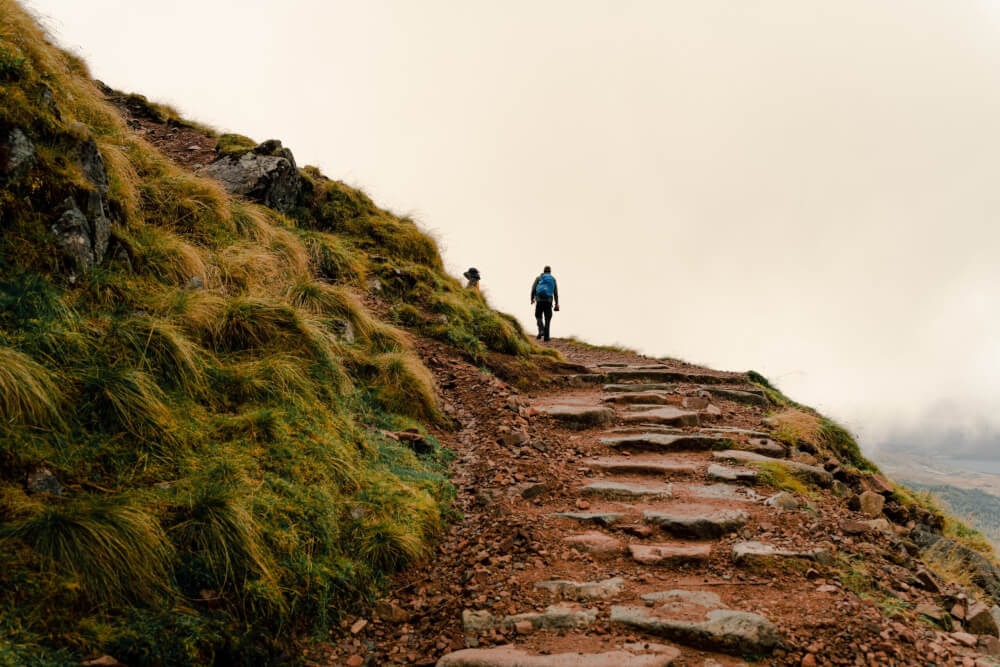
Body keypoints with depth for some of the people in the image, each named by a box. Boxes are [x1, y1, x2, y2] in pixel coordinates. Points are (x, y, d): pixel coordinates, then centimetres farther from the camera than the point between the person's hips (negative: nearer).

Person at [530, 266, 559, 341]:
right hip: (549, 301, 1)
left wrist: (532, 298, 12)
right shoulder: (553, 279, 11)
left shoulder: (539, 278, 10)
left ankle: (541, 331, -13)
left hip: (539, 300, -1)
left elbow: (533, 288, 1)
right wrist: (556, 303, 8)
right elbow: (556, 292, 6)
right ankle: (546, 336, 3)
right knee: (547, 319, 7)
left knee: (539, 316, 11)